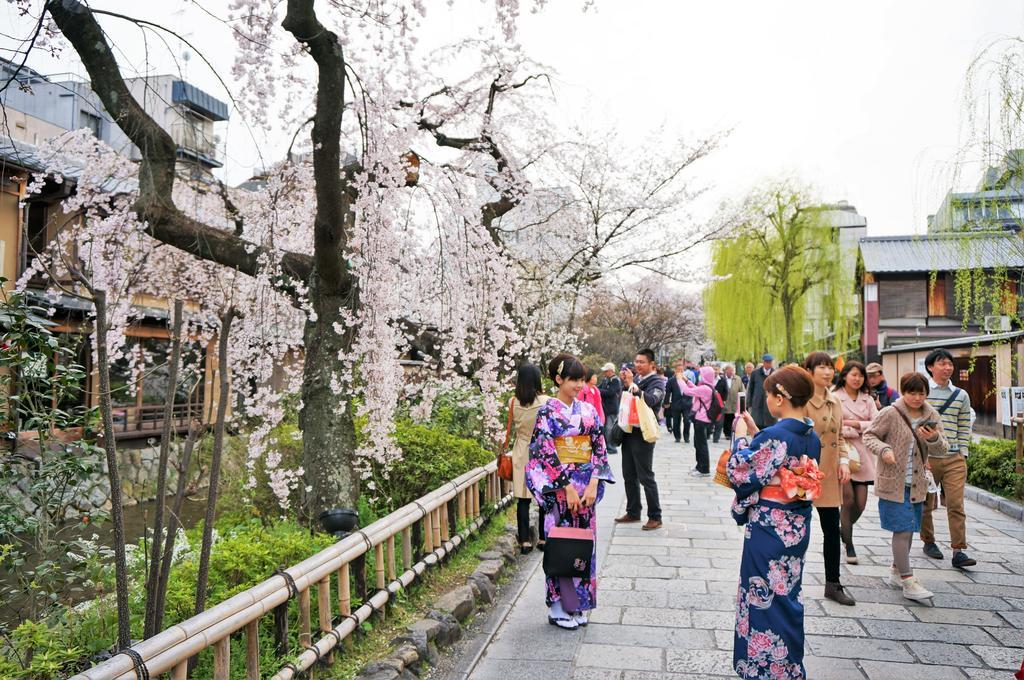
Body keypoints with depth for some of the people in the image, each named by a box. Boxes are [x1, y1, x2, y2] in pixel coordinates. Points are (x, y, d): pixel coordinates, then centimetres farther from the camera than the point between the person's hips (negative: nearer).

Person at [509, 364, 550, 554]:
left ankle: (525, 541, 8)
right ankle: (543, 538, 18)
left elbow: (514, 429, 7)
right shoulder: (545, 401, -12)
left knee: (523, 500, 6)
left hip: (521, 454, 2)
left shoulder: (513, 403, -6)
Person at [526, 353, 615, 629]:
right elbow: (546, 453, -13)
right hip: (560, 487, -5)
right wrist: (568, 487, -15)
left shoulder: (588, 410, 6)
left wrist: (593, 485, -6)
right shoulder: (548, 412, -8)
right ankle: (558, 608, 15)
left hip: (586, 488, 5)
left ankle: (578, 605, 24)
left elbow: (600, 447, 5)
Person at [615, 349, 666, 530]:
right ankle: (633, 512, 26)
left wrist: (631, 384, -25)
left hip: (643, 434, -7)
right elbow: (623, 399, 16)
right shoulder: (635, 378, 10)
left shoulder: (657, 382, -8)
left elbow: (650, 400, -27)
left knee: (646, 477, -2)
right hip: (629, 432, 7)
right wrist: (624, 383, 1)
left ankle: (655, 517, 8)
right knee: (629, 475, 14)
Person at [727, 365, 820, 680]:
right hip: (798, 528, 8)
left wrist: (741, 436, -4)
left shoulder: (773, 435, -22)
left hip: (768, 529, -8)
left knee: (763, 598, 7)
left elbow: (739, 474, -15)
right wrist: (755, 433, 10)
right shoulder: (812, 436, 2)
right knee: (788, 595, 20)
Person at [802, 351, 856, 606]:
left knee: (833, 530, 11)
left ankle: (833, 584, 24)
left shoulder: (834, 401, 10)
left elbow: (839, 435, 17)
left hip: (829, 474, 7)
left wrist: (844, 461, 4)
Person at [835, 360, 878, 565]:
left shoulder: (867, 399, 13)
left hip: (863, 454, 5)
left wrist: (854, 424, -8)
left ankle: (844, 529, 31)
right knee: (848, 500, -8)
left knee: (861, 503, 1)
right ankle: (849, 546, 7)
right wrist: (861, 430, -7)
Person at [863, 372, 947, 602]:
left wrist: (934, 439, -18)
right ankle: (908, 582, -2)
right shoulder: (890, 413, -11)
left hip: (916, 484, 6)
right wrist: (883, 449, -22)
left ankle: (896, 572, 30)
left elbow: (941, 451, 4)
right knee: (903, 530, -7)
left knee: (908, 530, 14)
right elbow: (869, 435, -4)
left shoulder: (932, 416, 5)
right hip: (893, 482, -6)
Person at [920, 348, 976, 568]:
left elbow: (964, 428, 14)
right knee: (925, 503, 9)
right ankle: (929, 541, 26)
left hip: (954, 459, 2)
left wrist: (962, 454, 6)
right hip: (926, 458, -2)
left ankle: (958, 551, -1)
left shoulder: (961, 395, 9)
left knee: (956, 504, -3)